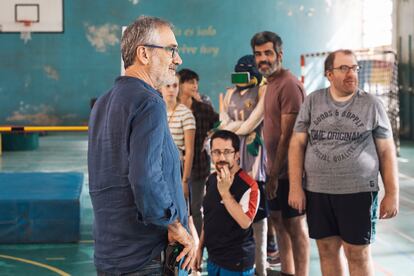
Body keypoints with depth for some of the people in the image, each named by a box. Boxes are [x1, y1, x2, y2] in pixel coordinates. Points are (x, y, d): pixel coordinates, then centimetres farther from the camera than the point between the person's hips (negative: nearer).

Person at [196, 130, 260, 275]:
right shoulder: (211, 180, 5)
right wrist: (200, 247, 15)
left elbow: (245, 222, -26)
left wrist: (225, 192, -28)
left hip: (237, 261, -6)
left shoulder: (248, 185, -18)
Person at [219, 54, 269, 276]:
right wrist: (241, 125, -8)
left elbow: (249, 126, -9)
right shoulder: (230, 93, 18)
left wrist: (230, 125, 4)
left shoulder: (263, 91, -1)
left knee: (256, 211, -5)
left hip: (252, 152, -6)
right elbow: (223, 123, 8)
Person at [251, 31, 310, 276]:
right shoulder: (271, 82, 12)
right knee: (278, 219, 15)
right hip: (276, 168, 9)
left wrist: (275, 173, -17)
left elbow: (288, 136, -20)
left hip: (288, 169, -9)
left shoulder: (288, 84, -17)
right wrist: (272, 172, 11)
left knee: (295, 223, -1)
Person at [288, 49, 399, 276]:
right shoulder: (312, 101, 5)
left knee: (358, 255, 1)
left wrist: (392, 194, -3)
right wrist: (296, 187, -3)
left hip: (358, 191, -2)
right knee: (327, 251, 10)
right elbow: (297, 144, 4)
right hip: (317, 191, 2)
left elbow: (387, 151, 2)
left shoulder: (371, 104, 1)